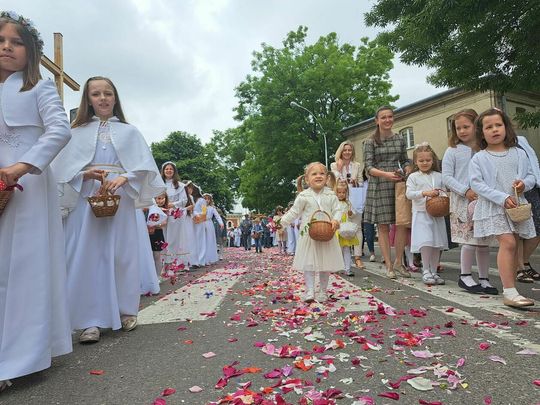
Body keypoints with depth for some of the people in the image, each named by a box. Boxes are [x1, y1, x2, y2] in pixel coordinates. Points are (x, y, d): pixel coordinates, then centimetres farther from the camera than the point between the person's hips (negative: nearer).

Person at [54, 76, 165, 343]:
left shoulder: (129, 132, 12)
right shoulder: (77, 132, 12)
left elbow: (144, 165, 1)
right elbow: (64, 169, 5)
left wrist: (122, 178, -16)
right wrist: (85, 175, -15)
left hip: (121, 199, 0)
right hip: (85, 198, 0)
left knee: (122, 255, 2)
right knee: (87, 256, -4)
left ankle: (125, 311, 15)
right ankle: (91, 320, 2)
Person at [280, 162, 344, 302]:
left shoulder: (331, 195, 2)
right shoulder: (304, 196, -3)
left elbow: (337, 210, 3)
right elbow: (294, 212, 2)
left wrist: (336, 220, -17)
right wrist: (282, 222, -1)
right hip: (309, 235, -2)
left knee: (326, 264, 10)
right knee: (309, 264, -2)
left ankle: (324, 291, 25)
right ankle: (310, 291, 6)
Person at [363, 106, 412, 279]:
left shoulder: (400, 139, 12)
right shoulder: (370, 142, 1)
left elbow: (405, 161, 17)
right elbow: (369, 167, -5)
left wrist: (407, 171, -5)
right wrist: (387, 174, -20)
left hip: (398, 184, 3)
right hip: (379, 186, -3)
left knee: (402, 223, -1)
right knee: (383, 226, 1)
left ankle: (398, 262, 15)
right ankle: (389, 265, 10)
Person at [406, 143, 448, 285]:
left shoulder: (439, 176, 11)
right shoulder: (413, 177, 1)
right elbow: (409, 194, -7)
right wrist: (424, 193, -18)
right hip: (421, 213, -4)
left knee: (437, 243, 6)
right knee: (426, 242, -13)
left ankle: (433, 271, 18)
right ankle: (426, 271, 0)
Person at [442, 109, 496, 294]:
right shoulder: (453, 151, 0)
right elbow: (446, 177, -4)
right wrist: (466, 191, -15)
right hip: (462, 201, -3)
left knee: (484, 241, 8)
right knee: (470, 239, -7)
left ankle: (483, 279, 20)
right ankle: (465, 276, 12)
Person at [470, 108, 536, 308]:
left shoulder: (519, 153, 9)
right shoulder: (479, 159, -3)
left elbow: (531, 175, 13)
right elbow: (476, 184, -11)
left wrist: (525, 183, -11)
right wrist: (502, 197, -19)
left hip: (517, 205, 5)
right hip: (493, 207, -4)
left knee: (514, 246, 8)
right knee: (507, 242, -17)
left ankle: (510, 287, 20)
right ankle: (509, 292, -16)